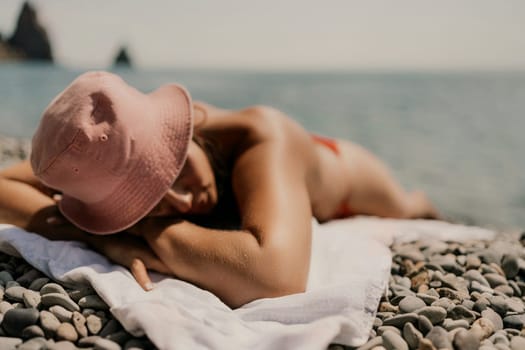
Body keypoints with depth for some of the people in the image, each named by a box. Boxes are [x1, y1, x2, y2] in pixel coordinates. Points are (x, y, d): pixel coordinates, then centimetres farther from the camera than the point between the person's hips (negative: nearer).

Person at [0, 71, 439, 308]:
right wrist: (106, 238, -51)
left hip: (336, 168, -3)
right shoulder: (120, 148, -39)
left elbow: (278, 278, -70)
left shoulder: (262, 135, -54)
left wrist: (152, 229, -55)